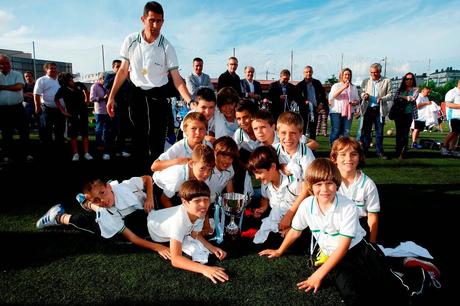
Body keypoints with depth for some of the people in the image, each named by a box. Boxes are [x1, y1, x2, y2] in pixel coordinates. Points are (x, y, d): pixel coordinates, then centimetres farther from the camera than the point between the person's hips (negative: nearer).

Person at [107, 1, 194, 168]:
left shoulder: (166, 47, -10)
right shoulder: (131, 41, -3)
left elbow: (177, 79, -14)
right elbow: (123, 71, 6)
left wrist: (191, 102, -27)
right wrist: (111, 96, 5)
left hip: (157, 95, -2)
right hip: (137, 93, 3)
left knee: (156, 140, -6)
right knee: (139, 137, 9)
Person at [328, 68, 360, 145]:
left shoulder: (353, 87, 18)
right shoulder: (336, 86, 7)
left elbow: (357, 100, 18)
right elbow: (333, 96, -12)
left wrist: (355, 102, -7)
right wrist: (343, 88, -21)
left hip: (349, 112, 3)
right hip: (336, 112, -3)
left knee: (346, 132, -1)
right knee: (336, 131, -8)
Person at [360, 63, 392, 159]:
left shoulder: (386, 81, 7)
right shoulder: (365, 81, 13)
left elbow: (390, 95, 3)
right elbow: (361, 93, 18)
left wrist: (382, 99, -17)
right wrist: (364, 95, -7)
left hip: (380, 110, -1)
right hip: (368, 109, 1)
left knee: (379, 132, 3)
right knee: (366, 131, 2)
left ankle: (379, 151, 12)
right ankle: (364, 150, 10)